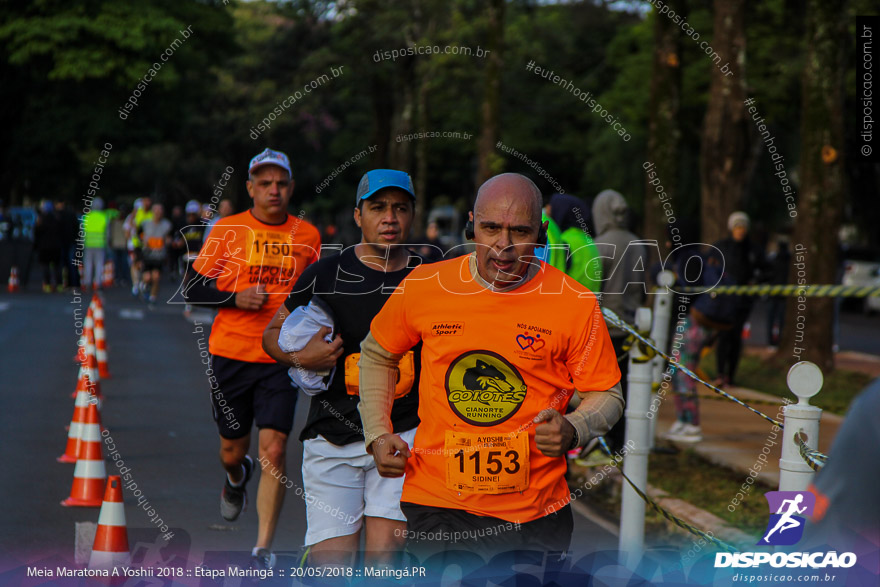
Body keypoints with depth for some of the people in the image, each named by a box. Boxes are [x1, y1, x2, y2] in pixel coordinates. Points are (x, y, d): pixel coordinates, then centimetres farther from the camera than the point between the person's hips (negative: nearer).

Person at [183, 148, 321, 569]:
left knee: (273, 451, -12)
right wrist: (236, 297, -13)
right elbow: (192, 290, 3)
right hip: (231, 355, 0)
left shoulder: (307, 235, 5)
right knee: (232, 450, 12)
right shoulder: (227, 230, 0)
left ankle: (263, 549, -5)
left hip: (281, 358, 0)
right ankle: (236, 479, 50)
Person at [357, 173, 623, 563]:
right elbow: (377, 354, 16)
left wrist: (571, 431, -18)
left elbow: (606, 396, 3)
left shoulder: (575, 304, -7)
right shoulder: (423, 286, -2)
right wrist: (377, 434, 6)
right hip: (434, 501, 1)